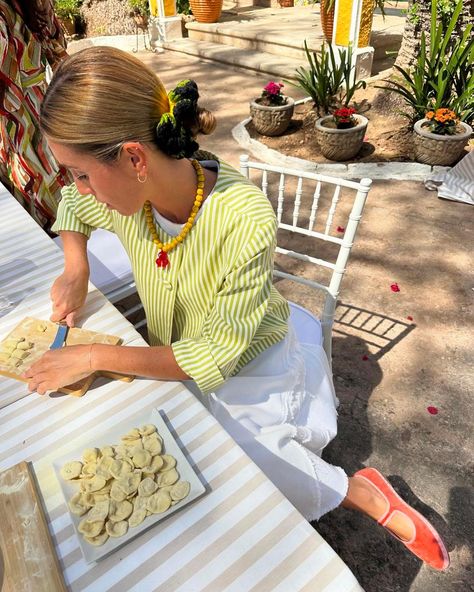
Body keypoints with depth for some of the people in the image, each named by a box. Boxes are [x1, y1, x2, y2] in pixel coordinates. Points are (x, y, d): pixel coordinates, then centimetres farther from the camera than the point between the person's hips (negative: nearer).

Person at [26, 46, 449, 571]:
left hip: (249, 377, -6)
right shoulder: (126, 196, -14)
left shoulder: (245, 217, -32)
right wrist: (76, 270, -7)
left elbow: (216, 355, -26)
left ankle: (362, 493, 9)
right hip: (175, 365, 6)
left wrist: (96, 357, -22)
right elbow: (72, 207, 11)